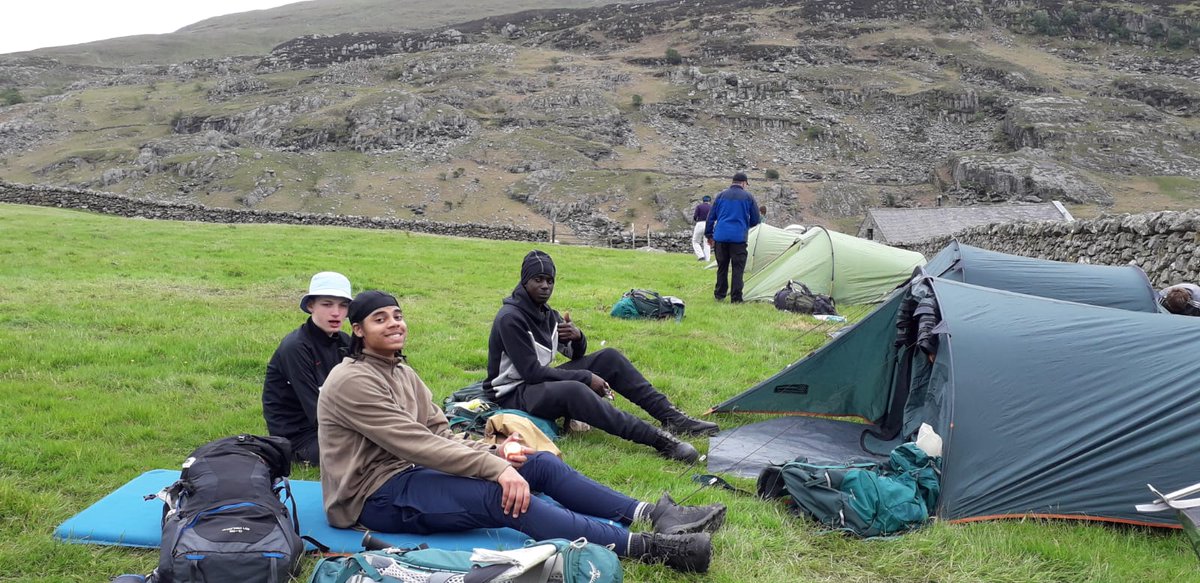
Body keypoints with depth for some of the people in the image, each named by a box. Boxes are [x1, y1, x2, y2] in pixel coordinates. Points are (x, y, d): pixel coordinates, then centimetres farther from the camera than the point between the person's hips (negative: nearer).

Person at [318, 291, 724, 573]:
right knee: (502, 497, -31)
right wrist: (495, 468, -28)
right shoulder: (352, 382, -17)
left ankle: (653, 515, -11)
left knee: (541, 464, -4)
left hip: (410, 471, 9)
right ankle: (648, 547, -37)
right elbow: (419, 444, -25)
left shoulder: (398, 370, 12)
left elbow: (438, 436, 6)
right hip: (376, 496, -9)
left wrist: (493, 454, -12)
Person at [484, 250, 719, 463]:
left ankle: (671, 417, -7)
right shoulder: (510, 318, -19)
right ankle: (659, 439, -43)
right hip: (514, 393, -9)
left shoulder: (545, 313, 7)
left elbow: (576, 354, 11)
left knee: (609, 357, -2)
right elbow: (531, 372, -24)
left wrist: (578, 337, -15)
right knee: (574, 391, -39)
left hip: (541, 381, 9)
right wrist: (586, 378, -23)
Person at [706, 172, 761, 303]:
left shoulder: (721, 195, 9)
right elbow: (755, 220, 7)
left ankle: (719, 295, 18)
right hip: (738, 237, -3)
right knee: (738, 268, 1)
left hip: (720, 236, 3)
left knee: (722, 267, 13)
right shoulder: (748, 197, 2)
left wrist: (709, 234, 18)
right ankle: (736, 298, -1)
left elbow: (711, 216, 11)